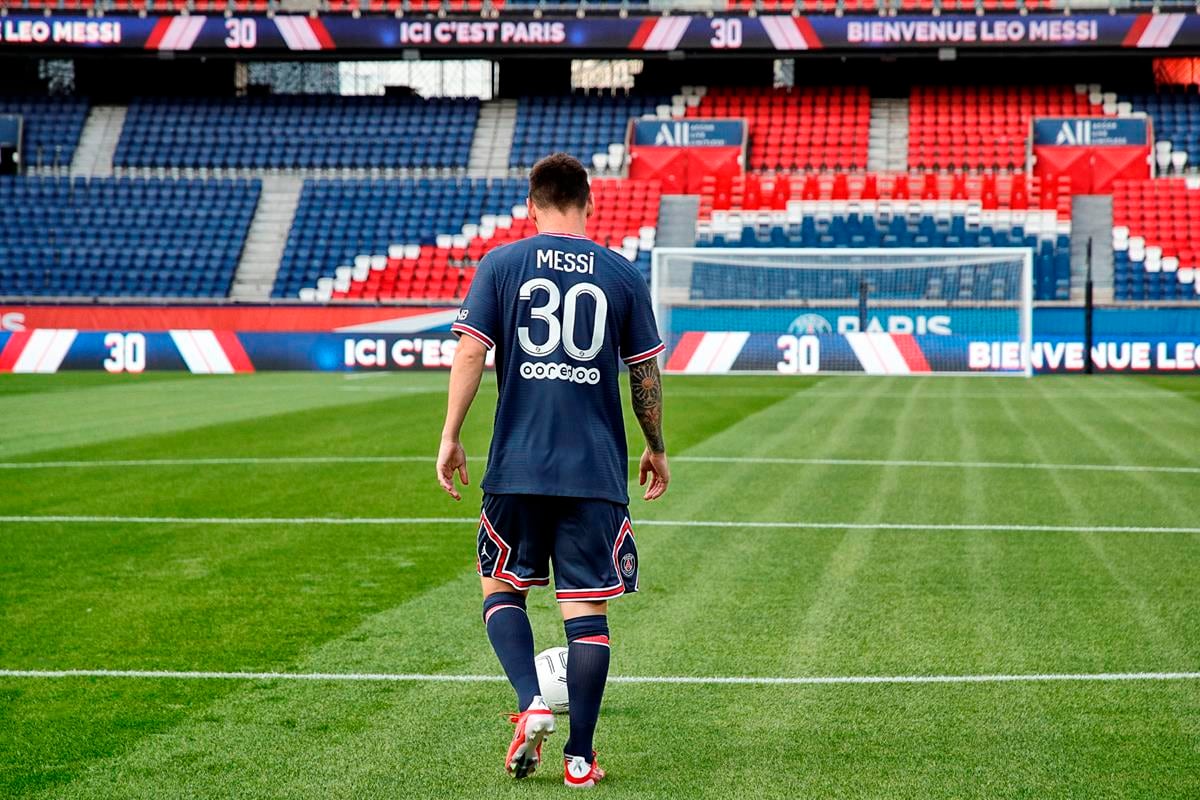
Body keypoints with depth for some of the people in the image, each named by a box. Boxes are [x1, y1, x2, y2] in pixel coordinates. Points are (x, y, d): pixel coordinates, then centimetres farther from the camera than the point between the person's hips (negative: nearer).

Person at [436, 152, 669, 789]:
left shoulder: (501, 264, 1)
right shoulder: (621, 274, 4)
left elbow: (470, 352, -5)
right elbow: (645, 372, 7)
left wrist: (451, 436, 1)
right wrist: (655, 449, 19)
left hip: (516, 467, 0)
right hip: (597, 472, 0)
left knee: (502, 590, 16)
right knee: (586, 607, 3)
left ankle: (530, 704, -6)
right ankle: (579, 757, 4)